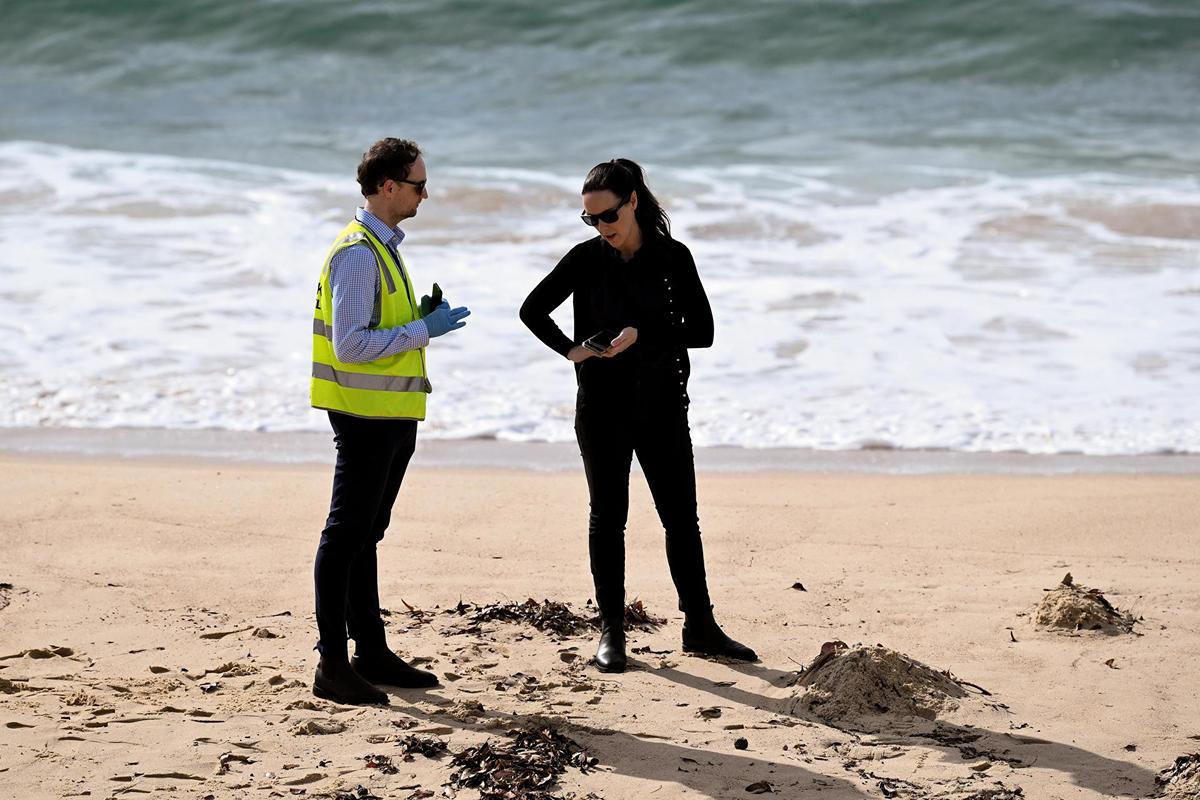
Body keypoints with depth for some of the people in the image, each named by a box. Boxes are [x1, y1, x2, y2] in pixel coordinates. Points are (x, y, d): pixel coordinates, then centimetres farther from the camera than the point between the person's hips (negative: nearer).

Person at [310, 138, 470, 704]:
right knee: (346, 536, -6)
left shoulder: (384, 247, 15)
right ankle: (332, 664, -3)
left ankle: (371, 652, 24)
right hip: (365, 416, -10)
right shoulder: (357, 254, -17)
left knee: (366, 534, 16)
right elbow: (351, 345, -24)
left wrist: (423, 321, 6)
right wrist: (424, 330, -19)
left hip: (392, 417, 10)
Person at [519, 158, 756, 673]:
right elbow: (532, 309, 7)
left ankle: (699, 628, 13)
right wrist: (570, 350, -7)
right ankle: (611, 632, 11)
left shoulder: (673, 259, -2)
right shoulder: (587, 259, -1)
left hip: (662, 404, 0)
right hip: (602, 406, 0)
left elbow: (703, 331, -6)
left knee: (682, 517, 3)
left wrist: (642, 334, -17)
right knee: (607, 518, 4)